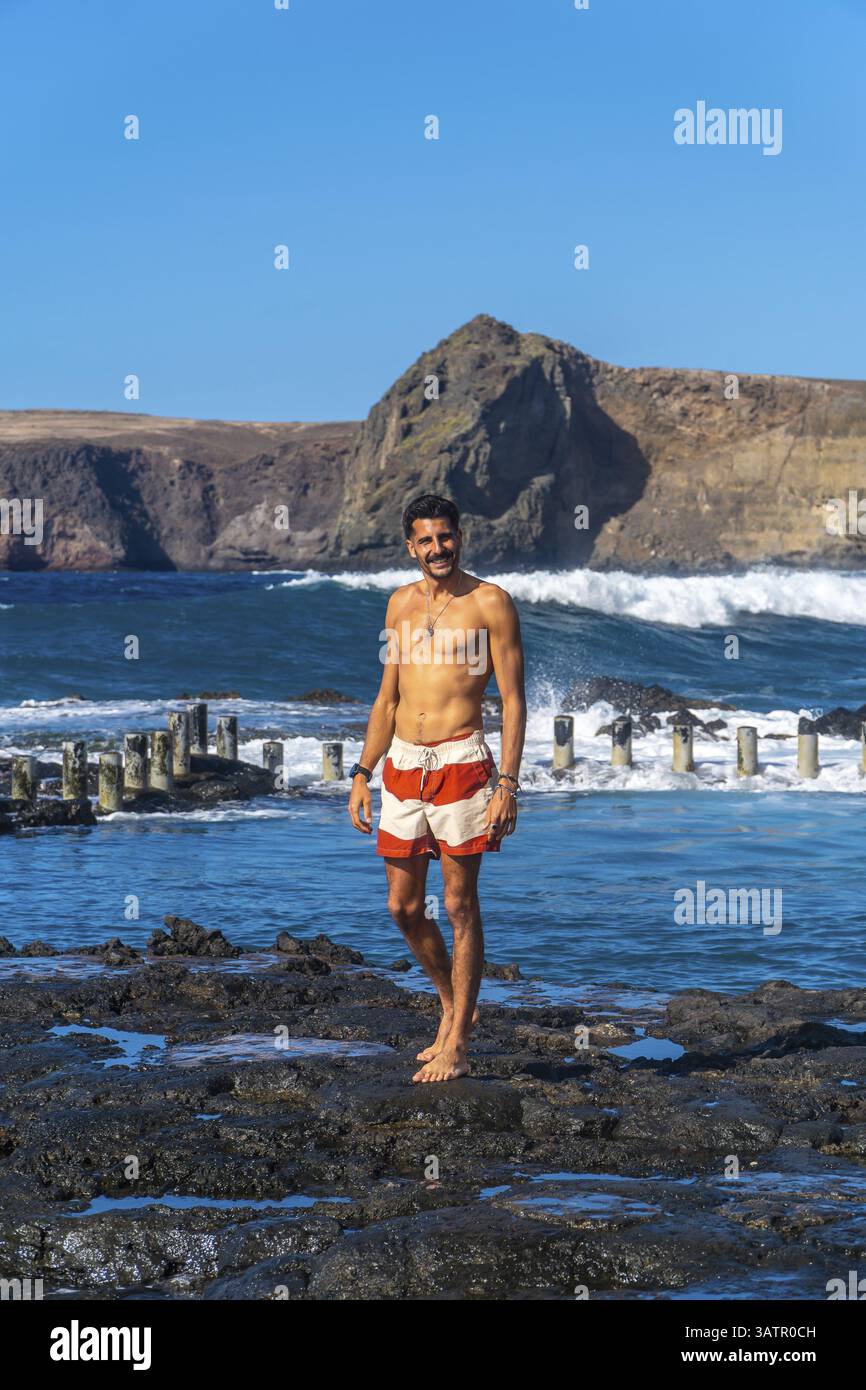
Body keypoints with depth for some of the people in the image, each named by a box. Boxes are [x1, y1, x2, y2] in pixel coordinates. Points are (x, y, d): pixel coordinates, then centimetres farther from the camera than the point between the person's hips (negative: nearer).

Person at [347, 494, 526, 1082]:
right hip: (402, 767, 6)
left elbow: (513, 700, -5)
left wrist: (507, 785, -14)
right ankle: (455, 1005, 30)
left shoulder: (490, 602, -3)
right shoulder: (401, 603, 13)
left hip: (460, 763, -5)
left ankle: (457, 1045, 4)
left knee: (460, 906, -2)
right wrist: (362, 773, 13)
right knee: (404, 907, 8)